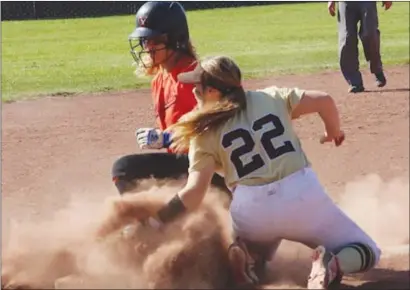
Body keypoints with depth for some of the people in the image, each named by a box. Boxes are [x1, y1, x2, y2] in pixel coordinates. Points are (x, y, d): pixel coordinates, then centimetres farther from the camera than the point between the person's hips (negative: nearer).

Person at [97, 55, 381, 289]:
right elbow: (324, 100, 4)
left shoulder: (205, 133, 3)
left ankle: (245, 253, 0)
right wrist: (334, 131, 25)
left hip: (251, 211, 0)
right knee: (366, 251, 17)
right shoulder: (273, 97, 9)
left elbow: (193, 195, -6)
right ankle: (332, 264, -18)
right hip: (303, 194, 0)